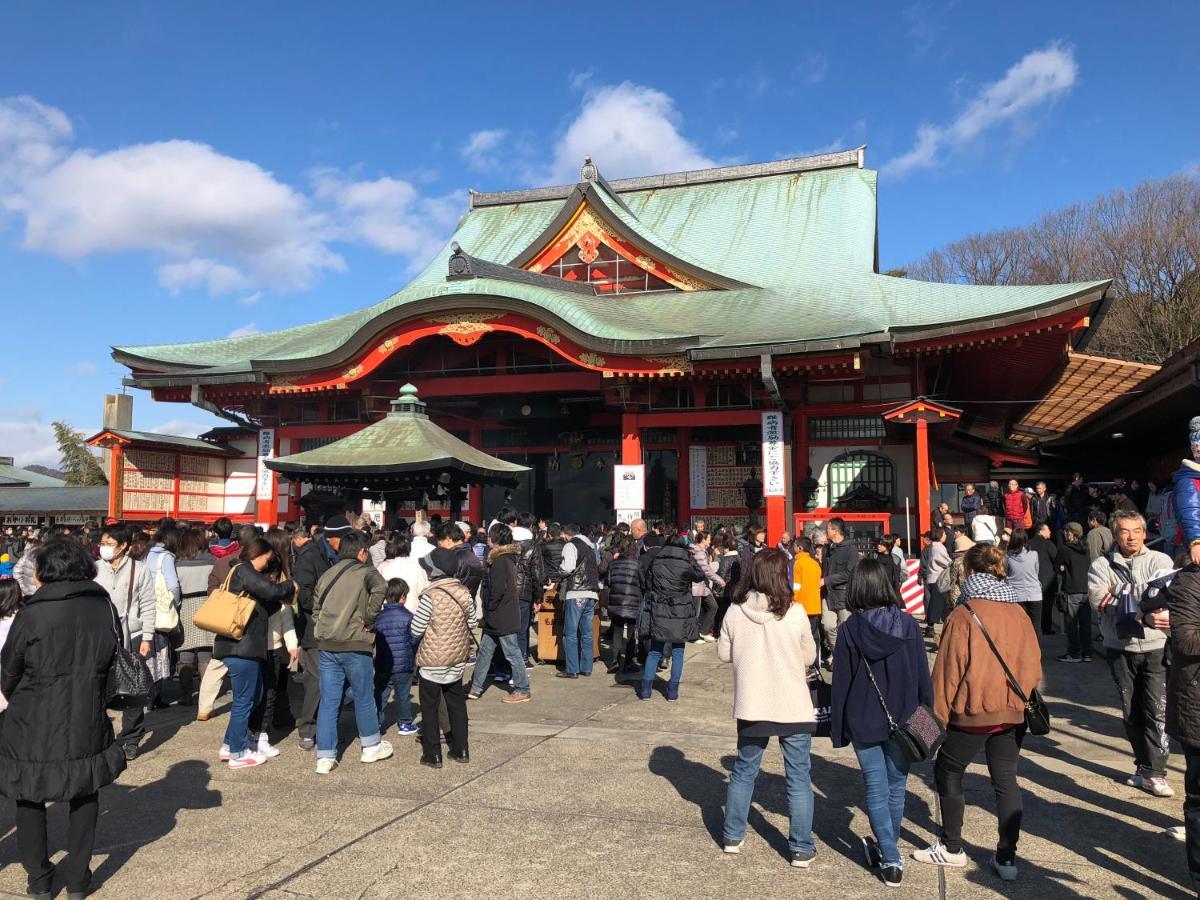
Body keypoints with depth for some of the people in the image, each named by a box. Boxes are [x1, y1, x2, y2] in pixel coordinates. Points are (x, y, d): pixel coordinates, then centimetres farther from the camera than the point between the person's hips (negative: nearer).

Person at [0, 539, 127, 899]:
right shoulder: (105, 608, -4)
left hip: (34, 723, -2)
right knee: (85, 794, 17)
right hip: (87, 720, 3)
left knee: (29, 795, 17)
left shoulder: (32, 614, -14)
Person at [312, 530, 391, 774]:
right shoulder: (366, 572, -5)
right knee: (364, 697, 12)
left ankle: (325, 757, 10)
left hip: (326, 646, 5)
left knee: (328, 701, 8)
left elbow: (316, 609, 15)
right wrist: (369, 619, -16)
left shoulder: (327, 575, 12)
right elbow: (380, 588, -27)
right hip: (354, 645, -5)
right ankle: (371, 747, 27)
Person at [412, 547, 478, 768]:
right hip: (457, 659, 6)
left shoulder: (430, 596, -20)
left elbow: (416, 630, -15)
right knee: (456, 703, 18)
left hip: (432, 661, -5)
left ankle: (433, 755, 12)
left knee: (429, 707, 8)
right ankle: (461, 750, 23)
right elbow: (472, 624, 4)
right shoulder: (464, 592, -3)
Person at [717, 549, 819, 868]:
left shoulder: (735, 612, -9)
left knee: (744, 770, 20)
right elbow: (809, 657, -2)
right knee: (799, 777, 11)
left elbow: (723, 653, 2)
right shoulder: (794, 613, -15)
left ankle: (733, 836, 30)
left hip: (751, 706, 3)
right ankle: (801, 849, 18)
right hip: (793, 707, -2)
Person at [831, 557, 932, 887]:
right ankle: (888, 850, 32)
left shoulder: (851, 628, -11)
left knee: (876, 789, 7)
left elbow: (841, 680, -6)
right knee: (896, 786, 16)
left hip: (863, 722, -2)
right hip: (902, 721, 2)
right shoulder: (908, 624, -7)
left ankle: (891, 859, 3)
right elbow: (923, 676, -2)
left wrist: (838, 727, 3)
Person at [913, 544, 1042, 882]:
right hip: (1013, 712, 5)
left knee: (948, 772, 14)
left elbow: (948, 670, -12)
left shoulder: (963, 615, -13)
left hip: (973, 712, -5)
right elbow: (1033, 664, 8)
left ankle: (951, 848, 22)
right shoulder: (1019, 613, 2)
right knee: (1006, 781, 13)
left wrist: (938, 715, -4)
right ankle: (1006, 858, 16)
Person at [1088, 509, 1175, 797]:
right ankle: (1146, 766, 24)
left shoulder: (1160, 561, 2)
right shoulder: (1101, 566, 3)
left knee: (1158, 710, -7)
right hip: (1119, 647, 2)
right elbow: (1098, 600, -12)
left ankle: (1153, 773, 0)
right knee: (1131, 711, 11)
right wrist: (1143, 604, -18)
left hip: (1155, 646, -2)